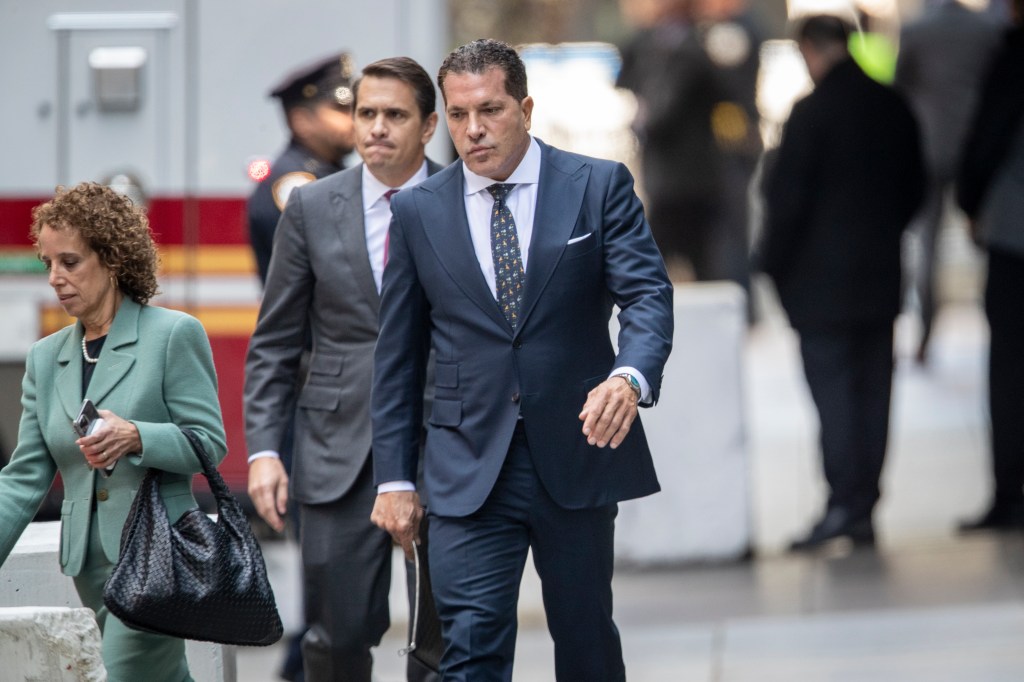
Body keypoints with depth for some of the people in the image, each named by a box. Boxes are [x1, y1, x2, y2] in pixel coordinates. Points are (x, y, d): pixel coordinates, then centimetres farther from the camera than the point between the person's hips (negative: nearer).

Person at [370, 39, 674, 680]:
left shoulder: (599, 187, 1)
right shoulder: (418, 212, 5)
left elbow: (648, 295, -9)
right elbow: (399, 355, 9)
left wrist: (631, 377, -31)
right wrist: (394, 477, 6)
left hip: (578, 453, 0)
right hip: (470, 469, 0)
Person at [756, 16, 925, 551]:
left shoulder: (812, 112, -14)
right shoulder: (893, 109, 4)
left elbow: (786, 197, -13)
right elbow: (913, 186, 13)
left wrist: (770, 264, -2)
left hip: (822, 280, -6)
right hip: (881, 277, 6)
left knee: (832, 392, -4)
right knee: (872, 391, 8)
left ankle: (842, 504, -9)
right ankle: (864, 508, 9)